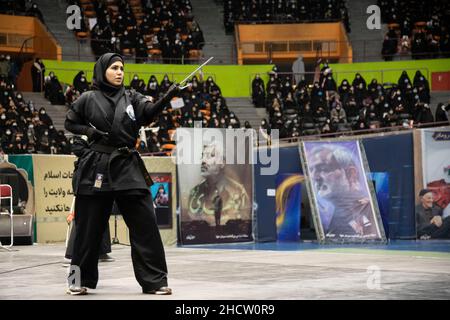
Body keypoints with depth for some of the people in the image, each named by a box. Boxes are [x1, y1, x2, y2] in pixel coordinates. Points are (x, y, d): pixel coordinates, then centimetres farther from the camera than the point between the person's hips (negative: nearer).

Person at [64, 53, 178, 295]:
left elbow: (150, 112, -10)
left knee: (145, 225, -4)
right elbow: (70, 123, 12)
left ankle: (154, 280, 2)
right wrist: (90, 131, -6)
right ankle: (81, 279, 20)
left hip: (128, 168, 2)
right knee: (89, 227, 5)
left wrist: (167, 97, -28)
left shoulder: (131, 98, 7)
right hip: (95, 169, -2)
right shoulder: (88, 99, 2)